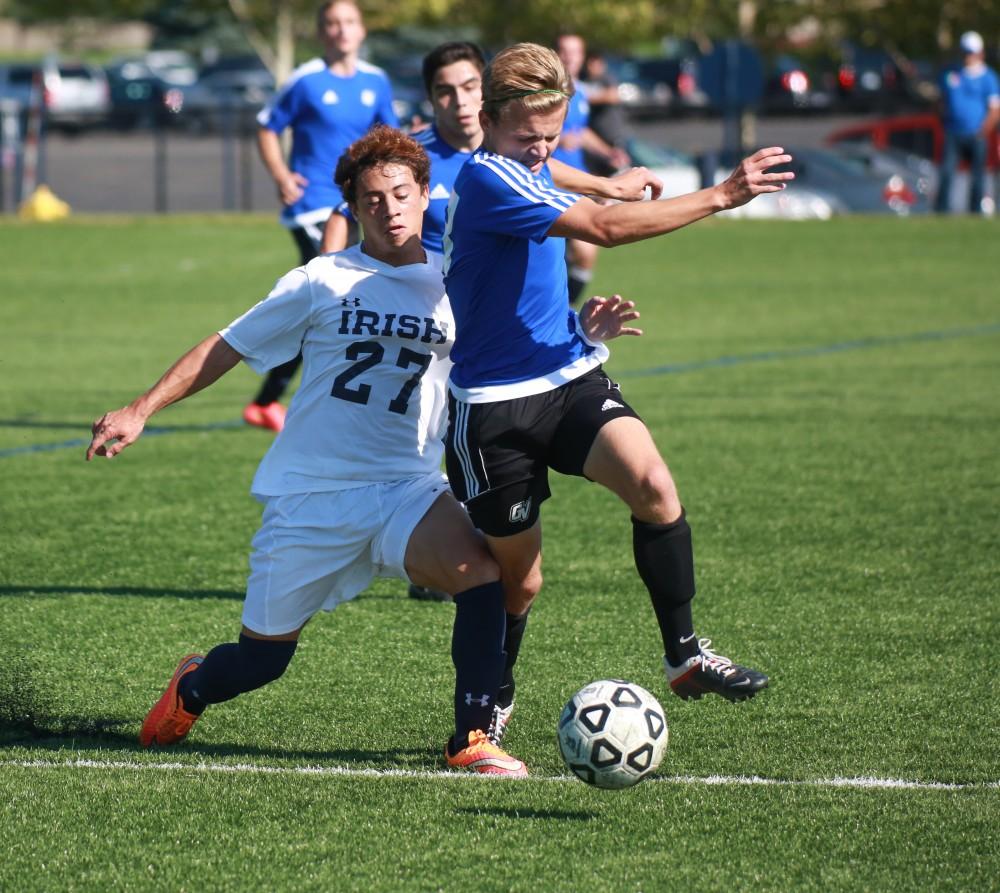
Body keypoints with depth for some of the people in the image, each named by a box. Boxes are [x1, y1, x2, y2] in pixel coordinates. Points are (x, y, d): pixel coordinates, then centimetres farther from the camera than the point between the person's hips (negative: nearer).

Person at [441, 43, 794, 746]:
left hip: (568, 376, 7)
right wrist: (720, 196, -26)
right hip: (495, 404, -7)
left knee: (654, 485, -21)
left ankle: (685, 653, -11)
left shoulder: (531, 171, 9)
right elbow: (603, 228, -28)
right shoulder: (487, 179, -20)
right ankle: (493, 703, 31)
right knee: (518, 575, 4)